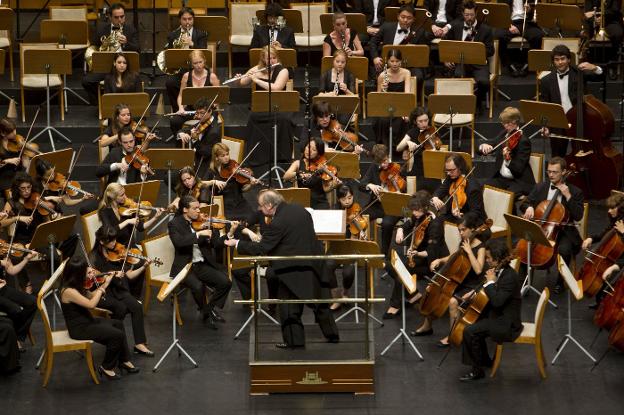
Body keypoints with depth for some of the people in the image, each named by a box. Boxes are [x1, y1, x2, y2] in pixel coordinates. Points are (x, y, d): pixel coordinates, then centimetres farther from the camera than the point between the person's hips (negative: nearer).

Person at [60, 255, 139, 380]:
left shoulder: (76, 285, 0)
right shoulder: (68, 291, -29)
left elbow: (91, 296, 11)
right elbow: (91, 304, -31)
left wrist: (103, 284, -2)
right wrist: (103, 286, -20)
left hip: (86, 321, 10)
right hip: (79, 329, -10)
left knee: (118, 324, 21)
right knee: (117, 335, -15)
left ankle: (124, 361, 29)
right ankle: (107, 367, 5)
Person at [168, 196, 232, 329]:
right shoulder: (175, 224, -5)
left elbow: (215, 243, 4)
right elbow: (178, 242, -24)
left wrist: (229, 234, -12)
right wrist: (198, 234, -27)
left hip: (202, 264, 5)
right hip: (185, 266, -5)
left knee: (225, 282, -16)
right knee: (198, 286, -32)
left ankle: (210, 308, 5)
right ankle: (206, 313, -4)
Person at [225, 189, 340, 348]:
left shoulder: (278, 223, -22)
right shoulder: (299, 209, 3)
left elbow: (261, 249, -19)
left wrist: (237, 244, -10)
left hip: (292, 268, -8)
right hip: (313, 264, 8)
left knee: (289, 306, 4)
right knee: (318, 299, 19)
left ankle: (294, 339, 7)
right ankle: (331, 334, 27)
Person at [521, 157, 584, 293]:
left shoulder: (575, 192, -1)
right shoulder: (540, 187, 9)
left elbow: (578, 216, -10)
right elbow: (524, 204, 12)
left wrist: (568, 196, -17)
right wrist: (529, 207, -13)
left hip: (562, 231, -3)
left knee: (564, 249, -34)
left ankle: (560, 282, -9)